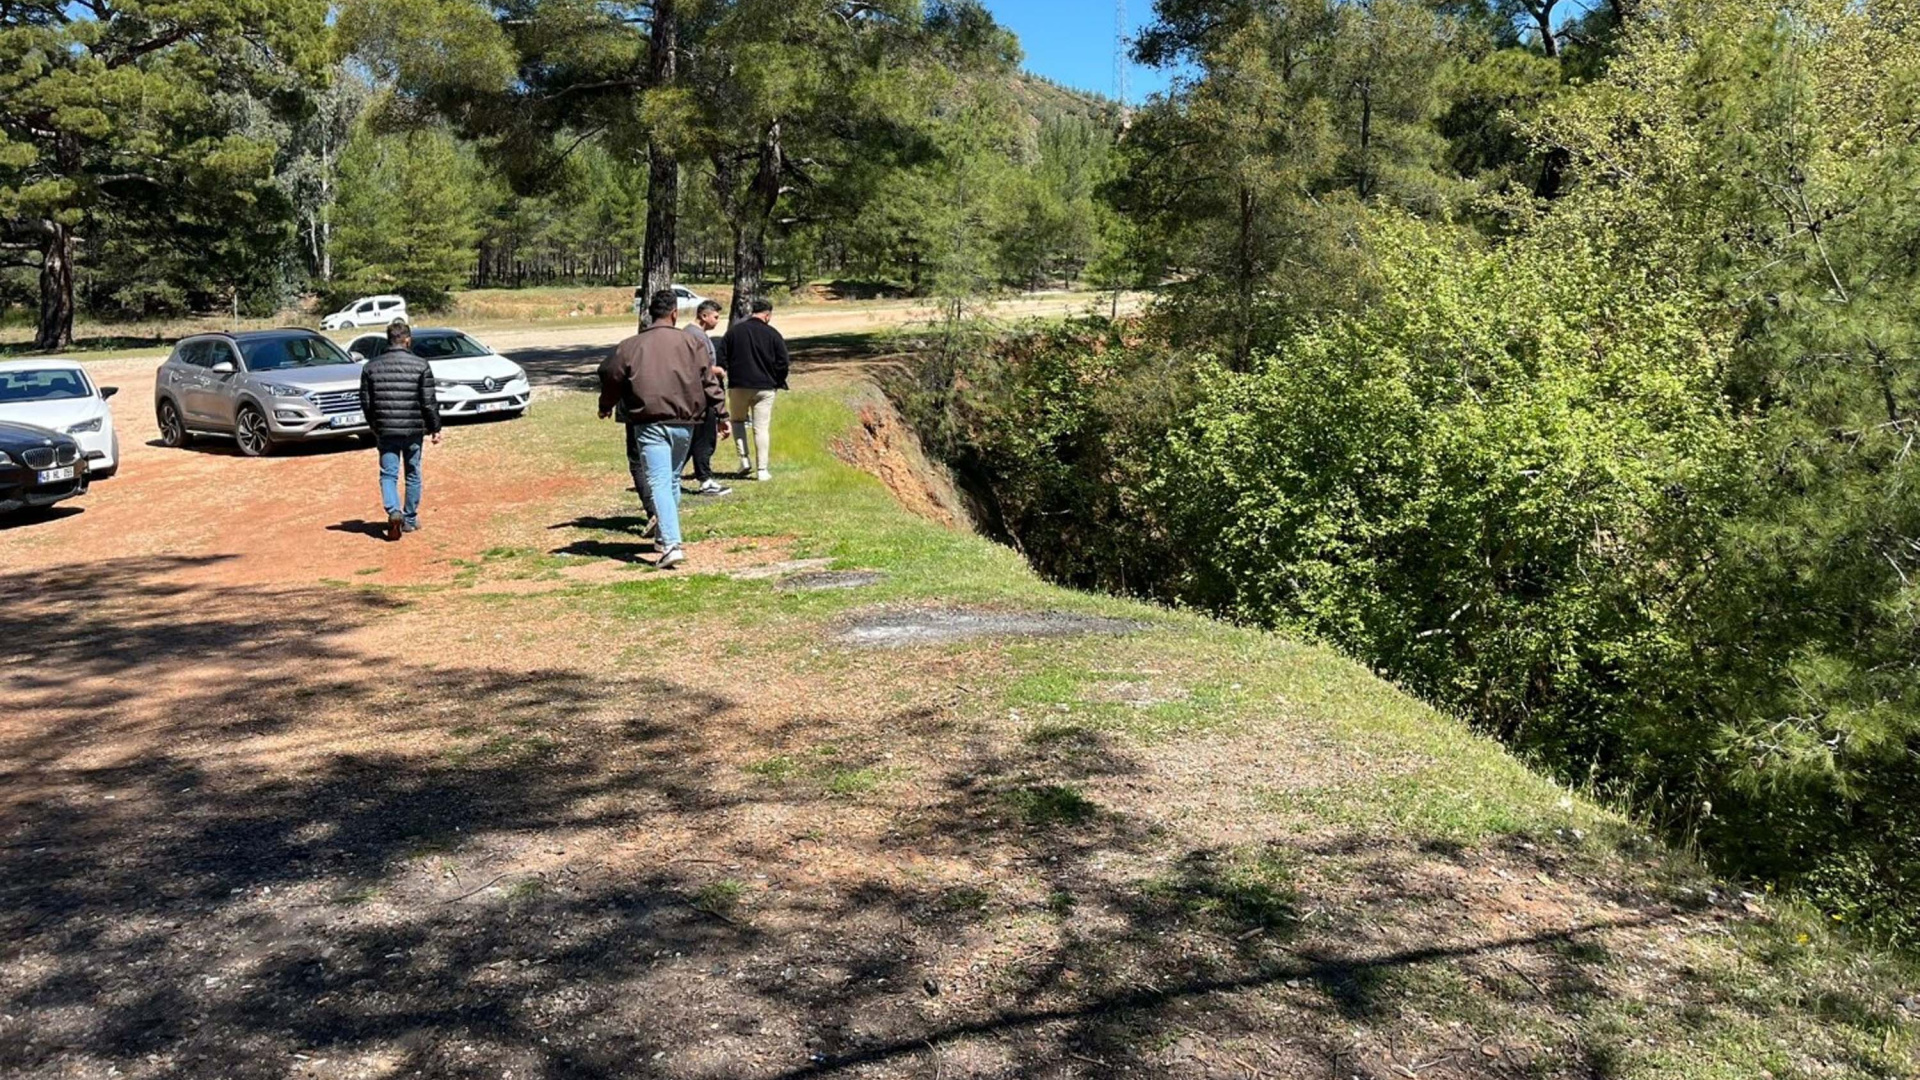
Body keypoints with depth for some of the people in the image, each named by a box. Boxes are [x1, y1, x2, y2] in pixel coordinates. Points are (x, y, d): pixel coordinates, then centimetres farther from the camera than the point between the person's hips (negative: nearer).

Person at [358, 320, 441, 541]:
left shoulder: (371, 367, 2)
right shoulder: (420, 366, -6)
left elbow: (365, 402, 6)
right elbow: (429, 402, -6)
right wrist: (435, 428, 5)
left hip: (385, 430, 1)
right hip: (413, 429, -1)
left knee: (388, 474, 4)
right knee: (413, 474, 13)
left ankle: (394, 511, -20)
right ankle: (410, 519, 20)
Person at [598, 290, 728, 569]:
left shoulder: (629, 346, 2)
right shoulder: (689, 343, 5)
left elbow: (610, 376, 7)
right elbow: (709, 380, 3)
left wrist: (606, 407, 26)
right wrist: (722, 414, 6)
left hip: (650, 424, -2)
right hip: (684, 423, 3)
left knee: (659, 483, -9)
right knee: (673, 479, 21)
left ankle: (671, 544, -22)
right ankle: (667, 531, 34)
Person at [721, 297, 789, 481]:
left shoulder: (734, 331, 1)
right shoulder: (773, 334, -4)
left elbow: (722, 359, 3)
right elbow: (783, 363, -4)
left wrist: (723, 383, 15)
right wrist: (778, 382, 12)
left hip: (738, 386, 1)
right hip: (764, 388, -1)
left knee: (738, 421, 20)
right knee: (762, 428, 3)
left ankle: (744, 460, 8)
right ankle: (762, 470, 2)